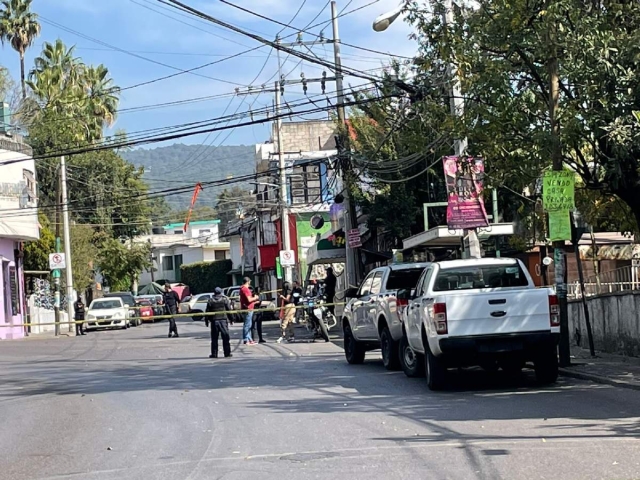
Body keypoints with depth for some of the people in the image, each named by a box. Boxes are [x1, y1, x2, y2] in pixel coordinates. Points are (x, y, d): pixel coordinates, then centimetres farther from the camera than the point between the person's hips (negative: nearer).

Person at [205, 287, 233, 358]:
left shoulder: (210, 300, 2)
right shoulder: (225, 299, 0)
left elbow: (207, 311, 4)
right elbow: (229, 310, 0)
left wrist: (207, 320, 13)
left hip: (214, 321, 1)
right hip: (223, 320, -1)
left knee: (214, 338, 4)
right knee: (225, 337, 3)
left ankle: (214, 354, 3)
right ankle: (227, 353, 1)